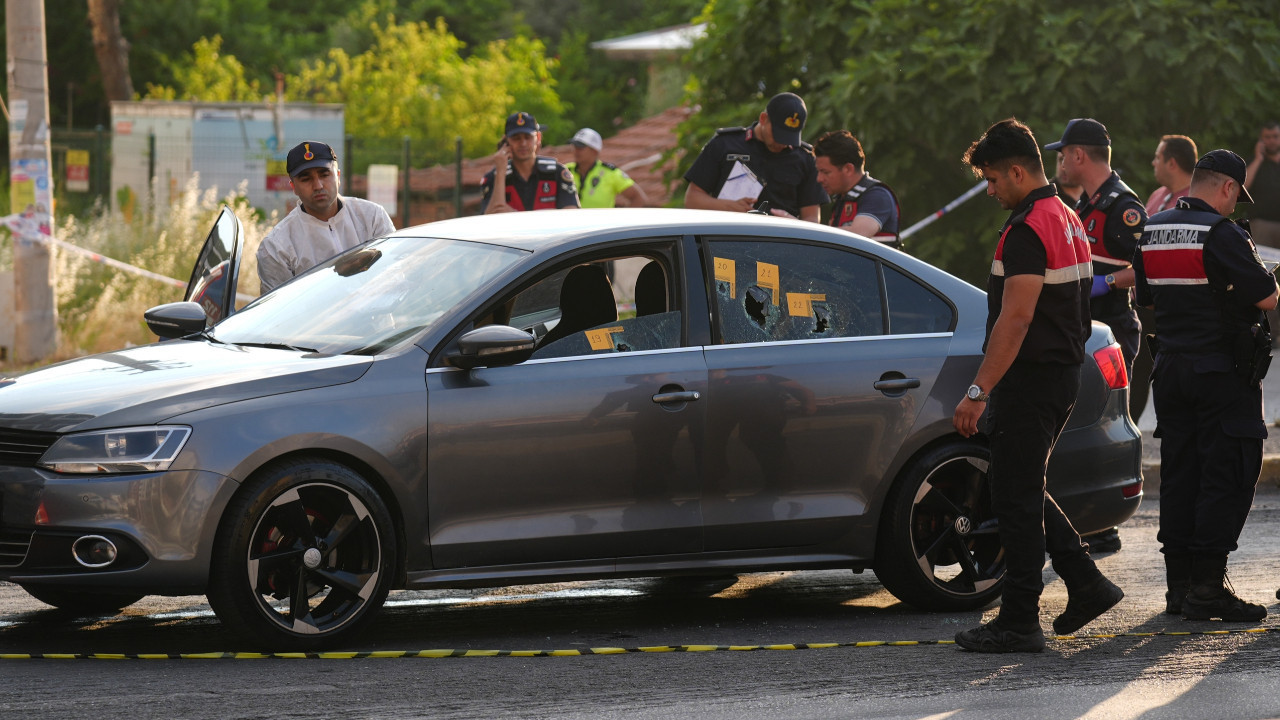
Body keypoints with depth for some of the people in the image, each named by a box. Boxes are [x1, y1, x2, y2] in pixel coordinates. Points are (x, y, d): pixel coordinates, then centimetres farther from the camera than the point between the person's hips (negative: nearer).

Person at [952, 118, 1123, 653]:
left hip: (1030, 379, -10)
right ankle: (1086, 584, 16)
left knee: (1015, 497, -4)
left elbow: (1016, 317, -25)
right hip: (1062, 372, 10)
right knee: (1022, 491, 18)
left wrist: (979, 390, -24)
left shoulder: (1028, 230, -19)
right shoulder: (1068, 220, 14)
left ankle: (1019, 623, 0)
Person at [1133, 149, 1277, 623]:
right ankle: (1207, 587, -6)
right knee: (1225, 478, -3)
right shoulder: (1222, 234, -16)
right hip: (1224, 371, -7)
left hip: (1171, 368, 7)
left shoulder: (1151, 232, 7)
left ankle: (1178, 584, 12)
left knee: (1179, 476, 11)